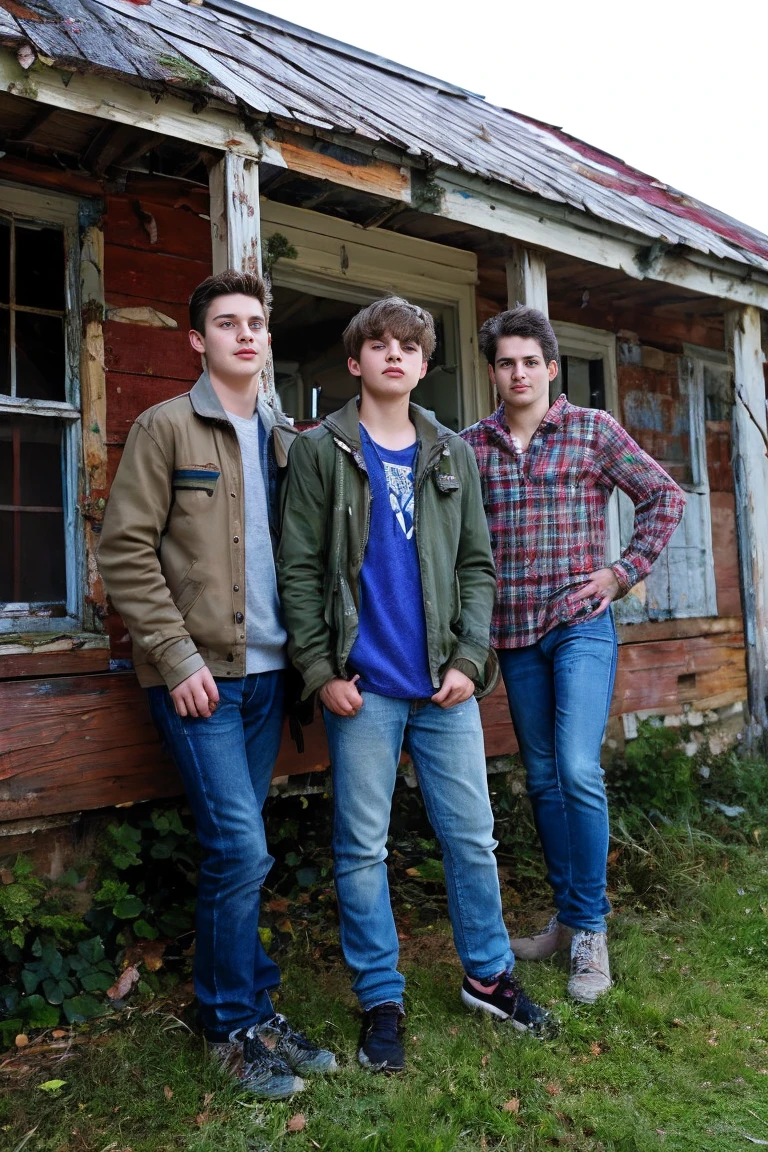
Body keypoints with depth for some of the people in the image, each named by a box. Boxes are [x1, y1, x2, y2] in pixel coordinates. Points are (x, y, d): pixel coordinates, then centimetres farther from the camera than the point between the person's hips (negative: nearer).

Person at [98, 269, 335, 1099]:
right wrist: (178, 656, -13)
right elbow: (126, 551, -8)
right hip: (198, 673, -5)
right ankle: (237, 1025, 16)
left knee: (234, 851, 13)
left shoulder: (282, 439, 14)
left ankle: (234, 1010, 29)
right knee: (241, 849, -5)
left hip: (265, 668, 5)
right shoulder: (167, 427, -2)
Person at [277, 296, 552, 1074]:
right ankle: (380, 998, 22)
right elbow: (299, 569, -2)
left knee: (472, 835, 11)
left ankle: (487, 974, 31)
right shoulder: (321, 450, 2)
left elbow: (478, 565, 9)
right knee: (362, 847, 6)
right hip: (361, 685, -3)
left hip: (445, 684, 3)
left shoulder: (453, 455, 12)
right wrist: (320, 669, -9)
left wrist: (469, 658, -2)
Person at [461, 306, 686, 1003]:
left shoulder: (592, 430, 0)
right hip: (513, 632, 4)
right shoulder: (471, 445, 7)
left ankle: (590, 931, 4)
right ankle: (567, 917, 27)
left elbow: (664, 496, 4)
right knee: (542, 777, 11)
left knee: (578, 770, -13)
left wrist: (625, 571, -4)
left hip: (581, 624, -3)